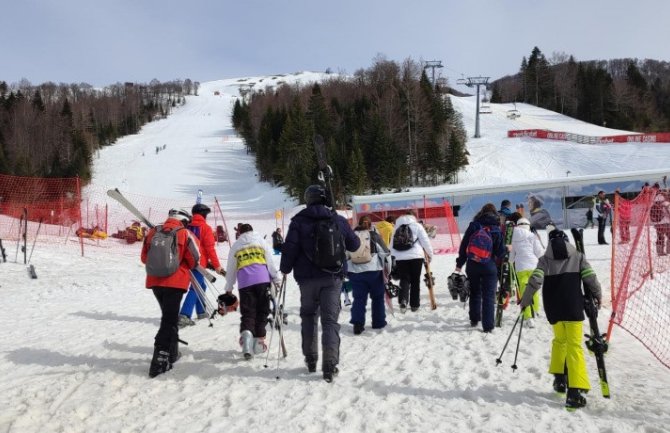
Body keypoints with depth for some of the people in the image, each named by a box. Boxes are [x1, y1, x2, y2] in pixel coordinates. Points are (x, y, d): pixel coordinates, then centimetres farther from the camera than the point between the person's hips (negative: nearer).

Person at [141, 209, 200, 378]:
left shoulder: (153, 232, 7)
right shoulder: (185, 234, -5)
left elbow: (144, 257, 12)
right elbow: (194, 260, -3)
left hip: (155, 281, 5)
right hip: (175, 281, -5)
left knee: (169, 315, 22)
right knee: (169, 320, -2)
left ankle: (172, 352, 31)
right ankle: (159, 361, -9)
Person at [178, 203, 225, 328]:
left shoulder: (188, 227, 8)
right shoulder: (205, 228, -9)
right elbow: (210, 248, -12)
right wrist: (216, 265, -6)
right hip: (200, 262, -7)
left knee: (200, 286, 22)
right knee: (195, 289, -10)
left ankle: (201, 312, 32)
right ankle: (184, 316, -23)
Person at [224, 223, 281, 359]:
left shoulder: (235, 246, 20)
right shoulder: (261, 241, 17)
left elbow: (231, 269, 22)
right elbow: (270, 262, 10)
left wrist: (229, 288, 29)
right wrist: (277, 279, 15)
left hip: (244, 283, 1)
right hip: (262, 280, -1)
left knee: (247, 312, 1)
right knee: (262, 311, 9)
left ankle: (246, 332, -27)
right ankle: (259, 340, 6)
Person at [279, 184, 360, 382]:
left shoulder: (299, 221, -5)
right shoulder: (339, 220, 3)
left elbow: (290, 247, -8)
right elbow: (354, 245, 14)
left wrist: (285, 269, 7)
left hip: (307, 278, 0)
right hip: (333, 277, 1)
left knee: (309, 316, 18)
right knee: (330, 319, 1)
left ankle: (311, 359, 22)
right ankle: (330, 365, -9)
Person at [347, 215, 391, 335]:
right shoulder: (374, 236, -2)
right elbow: (385, 253, -3)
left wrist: (346, 270, 23)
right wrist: (387, 270, 8)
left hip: (354, 272, 2)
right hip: (373, 271, -2)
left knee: (359, 298, 6)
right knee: (378, 297, 14)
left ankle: (357, 323, -7)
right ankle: (379, 322, 19)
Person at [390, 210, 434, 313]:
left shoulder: (397, 227, 15)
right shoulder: (417, 226, 3)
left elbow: (392, 245, 14)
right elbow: (425, 241, -1)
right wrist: (430, 254, 10)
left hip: (400, 258, 2)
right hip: (416, 256, -2)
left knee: (404, 280, 5)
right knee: (415, 281, 8)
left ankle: (403, 300, -19)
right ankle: (414, 305, 11)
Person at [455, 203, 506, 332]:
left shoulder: (473, 226, -2)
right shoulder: (496, 229, -5)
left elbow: (463, 246, -1)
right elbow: (501, 252, -4)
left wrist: (459, 264, 5)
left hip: (472, 265, 2)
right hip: (489, 267, -2)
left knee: (475, 293, 18)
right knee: (488, 296, 4)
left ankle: (474, 320, 29)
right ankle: (488, 326, 0)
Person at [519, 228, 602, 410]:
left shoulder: (545, 259, 6)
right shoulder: (577, 256, 6)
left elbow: (535, 280, -6)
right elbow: (590, 277, -1)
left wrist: (525, 300, 4)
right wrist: (597, 296, 15)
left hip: (553, 309, 2)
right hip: (573, 308, -2)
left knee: (559, 339, 26)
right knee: (574, 346, -5)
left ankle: (559, 378, 25)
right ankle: (575, 391, -16)